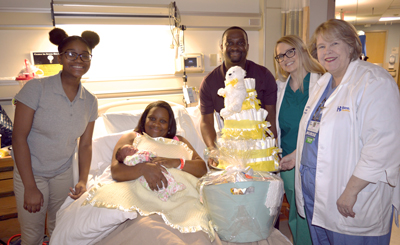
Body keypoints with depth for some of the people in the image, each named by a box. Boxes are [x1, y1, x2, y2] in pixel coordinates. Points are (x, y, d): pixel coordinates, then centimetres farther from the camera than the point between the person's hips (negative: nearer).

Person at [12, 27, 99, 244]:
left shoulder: (90, 101, -5)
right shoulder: (36, 88, -18)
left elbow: (85, 145, 1)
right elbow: (19, 138, -18)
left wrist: (83, 181, -11)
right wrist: (30, 188, -18)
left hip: (63, 173, 3)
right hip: (30, 172, -3)